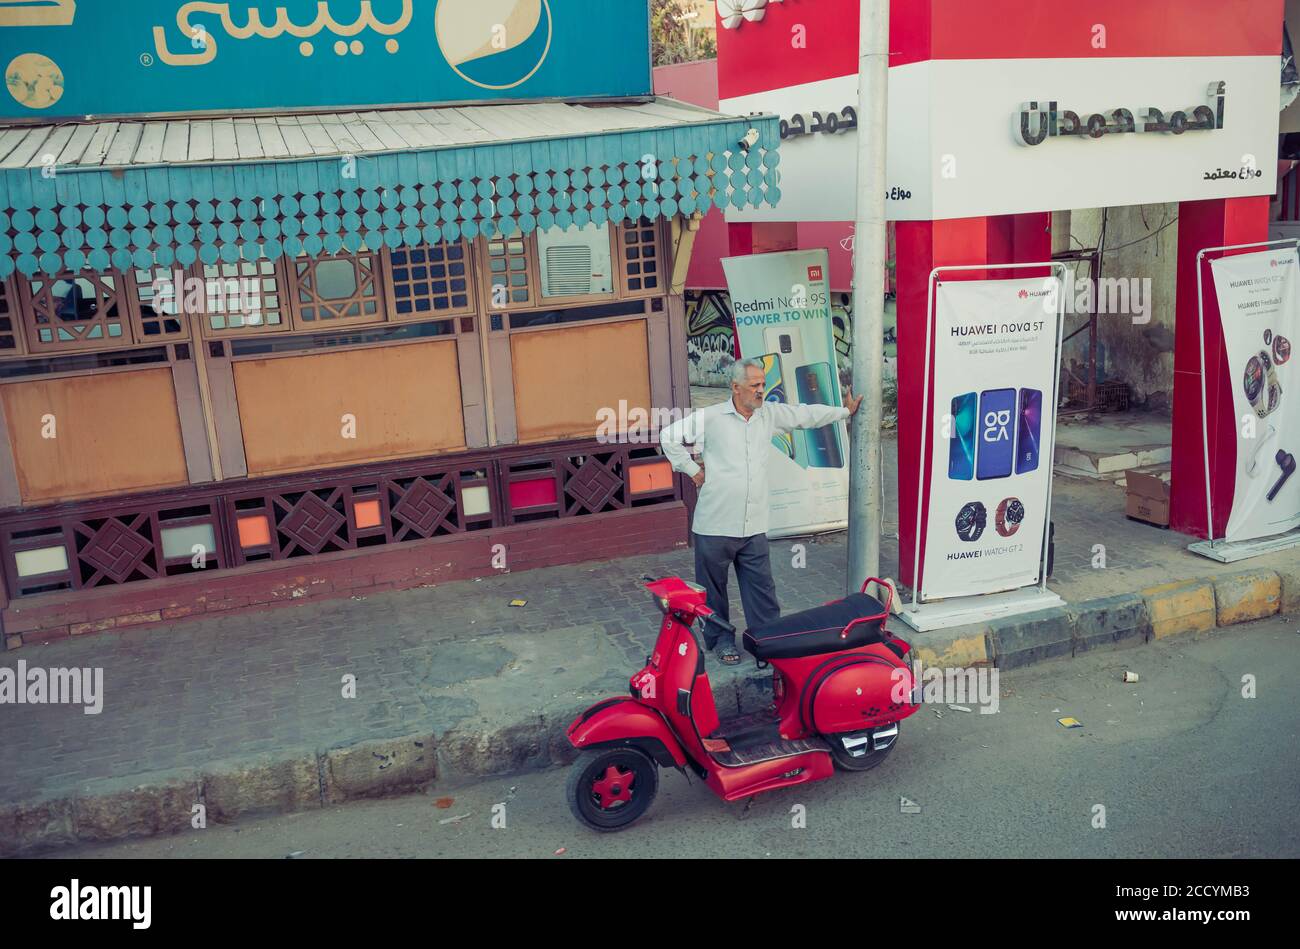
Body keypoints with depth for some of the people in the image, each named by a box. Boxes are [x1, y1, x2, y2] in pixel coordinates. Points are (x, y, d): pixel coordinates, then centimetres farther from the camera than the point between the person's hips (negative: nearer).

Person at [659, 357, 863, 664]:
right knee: (713, 588, 9)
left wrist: (845, 411, 26)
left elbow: (806, 415, 19)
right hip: (715, 526, -3)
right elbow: (669, 436, 0)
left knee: (762, 589, 7)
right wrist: (692, 469, -2)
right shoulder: (710, 418, -6)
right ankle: (720, 638, 26)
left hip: (753, 527, 3)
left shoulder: (770, 414, 7)